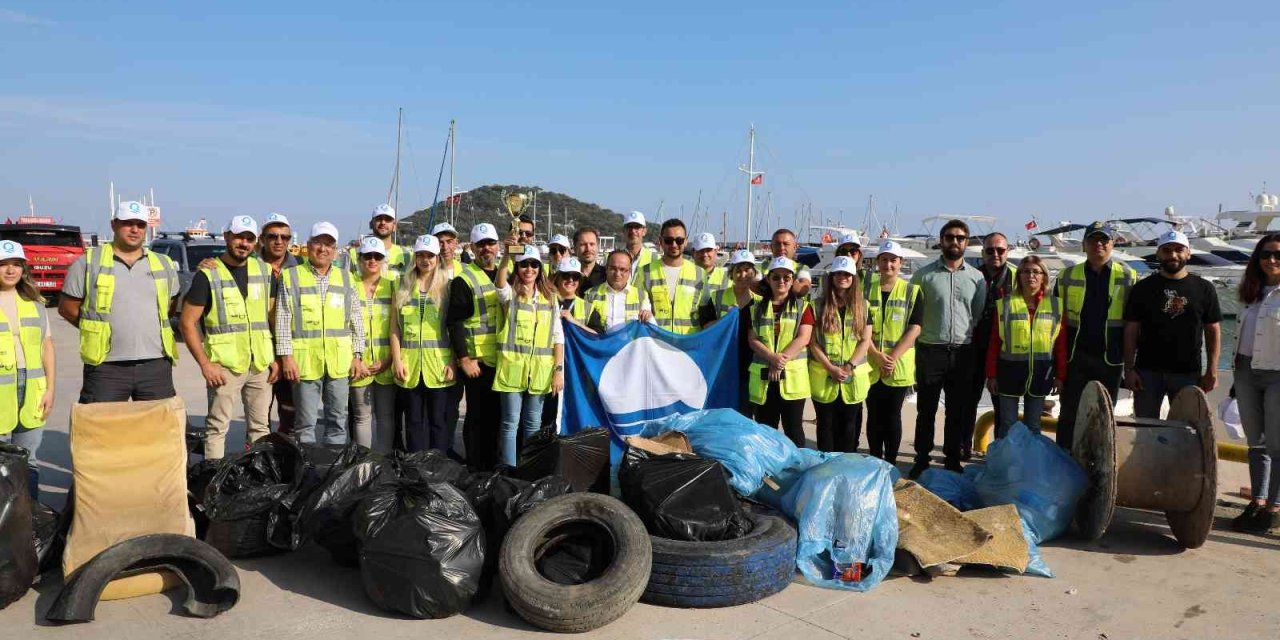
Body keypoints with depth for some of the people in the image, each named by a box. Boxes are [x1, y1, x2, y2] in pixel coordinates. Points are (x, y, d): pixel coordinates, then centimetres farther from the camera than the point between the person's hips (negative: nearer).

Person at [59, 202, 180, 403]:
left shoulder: (164, 265, 12)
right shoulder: (88, 263, 3)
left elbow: (173, 303, 21)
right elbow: (67, 307, 6)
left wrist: (152, 327, 10)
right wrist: (98, 329, 4)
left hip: (156, 366, 3)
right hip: (106, 367, -2)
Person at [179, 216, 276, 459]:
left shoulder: (264, 270, 8)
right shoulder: (208, 274, -6)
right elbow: (187, 322, -7)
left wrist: (275, 357, 6)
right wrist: (205, 364, -12)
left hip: (261, 364, 5)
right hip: (225, 365, -5)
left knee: (261, 426, 12)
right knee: (217, 427, -1)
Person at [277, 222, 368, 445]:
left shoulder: (346, 278, 11)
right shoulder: (291, 276, 2)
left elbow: (356, 320, 11)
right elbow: (283, 319, -1)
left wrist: (357, 355, 5)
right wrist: (286, 356, -8)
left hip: (340, 361, 3)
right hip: (305, 360, -3)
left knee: (338, 419, 11)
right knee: (306, 422, 4)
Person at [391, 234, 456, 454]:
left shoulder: (447, 286, 4)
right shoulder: (403, 286, 10)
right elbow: (395, 327, 7)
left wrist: (453, 362, -8)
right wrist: (397, 359, -3)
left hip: (439, 365, -2)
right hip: (410, 365, 2)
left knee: (438, 420, 4)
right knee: (414, 421, 9)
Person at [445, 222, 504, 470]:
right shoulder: (464, 279, -7)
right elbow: (454, 322, -12)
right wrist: (464, 359, -16)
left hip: (503, 360, 6)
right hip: (477, 361, -6)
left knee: (497, 415, 13)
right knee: (477, 416, 1)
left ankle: (492, 466, 25)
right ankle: (475, 468, 11)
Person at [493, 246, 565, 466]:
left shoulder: (550, 297, 9)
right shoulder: (511, 293, -1)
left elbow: (558, 337, 8)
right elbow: (500, 283, -27)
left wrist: (559, 370, 0)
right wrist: (507, 255, -45)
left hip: (540, 371, 3)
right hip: (512, 367, -3)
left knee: (533, 423, 12)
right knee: (511, 423, 0)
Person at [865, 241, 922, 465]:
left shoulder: (911, 291, 3)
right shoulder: (866, 289, 4)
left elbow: (914, 329, -4)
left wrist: (893, 357, -14)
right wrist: (877, 356, -11)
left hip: (899, 366, -1)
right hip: (870, 365, 1)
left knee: (893, 416, 5)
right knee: (874, 416, 8)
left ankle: (890, 464, 14)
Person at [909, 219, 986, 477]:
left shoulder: (977, 277, 7)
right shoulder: (924, 275, 1)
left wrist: (978, 350, 3)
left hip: (963, 352, 2)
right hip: (930, 351, -2)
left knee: (958, 411, 10)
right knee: (926, 410, 5)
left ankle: (952, 460, 23)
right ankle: (922, 460, 16)